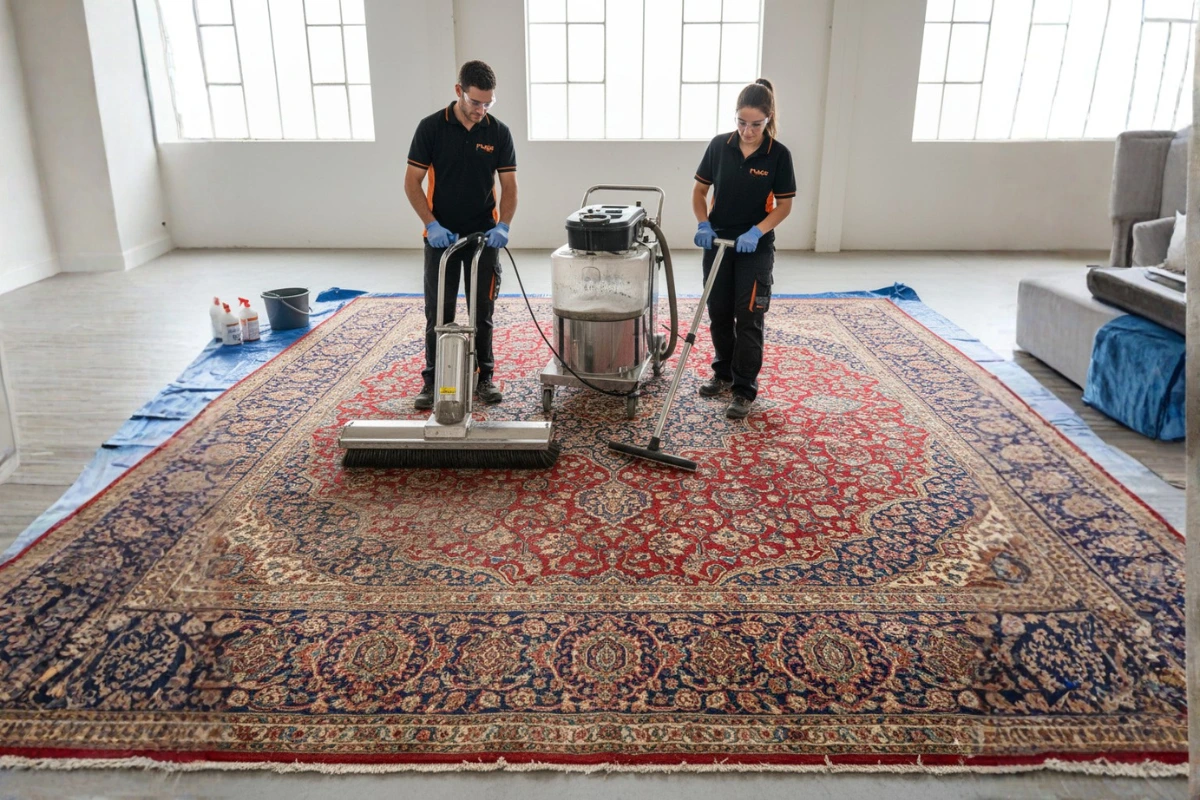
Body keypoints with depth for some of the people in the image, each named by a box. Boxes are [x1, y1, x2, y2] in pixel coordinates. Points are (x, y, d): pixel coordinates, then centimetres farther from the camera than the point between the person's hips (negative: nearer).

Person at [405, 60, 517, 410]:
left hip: (485, 236, 1)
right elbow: (412, 182, -6)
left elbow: (509, 186, -1)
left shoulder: (499, 132, -2)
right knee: (438, 313, 2)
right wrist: (432, 224, -17)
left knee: (483, 312, 7)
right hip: (441, 236, -1)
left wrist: (503, 226, -18)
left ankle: (484, 376, 18)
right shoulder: (431, 127, -7)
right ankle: (433, 380, 12)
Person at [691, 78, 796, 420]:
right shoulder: (719, 146, -3)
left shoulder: (778, 155, -9)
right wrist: (703, 224, -11)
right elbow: (699, 190, 5)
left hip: (755, 248, -3)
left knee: (748, 318, -3)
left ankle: (744, 389, 5)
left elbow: (784, 205, -5)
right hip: (718, 242, 3)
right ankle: (724, 373, 29)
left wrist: (757, 231, -20)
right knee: (718, 313, 11)